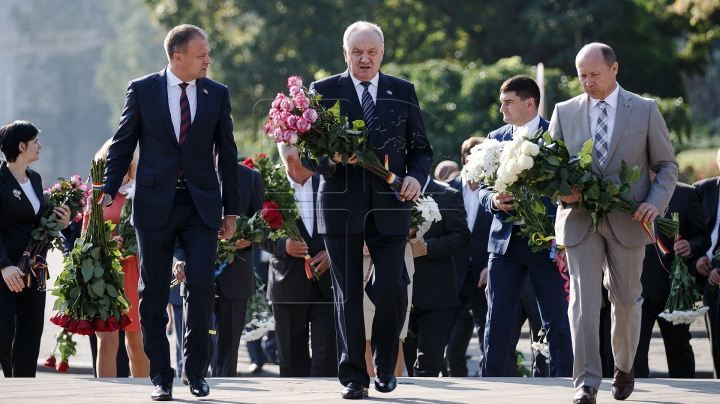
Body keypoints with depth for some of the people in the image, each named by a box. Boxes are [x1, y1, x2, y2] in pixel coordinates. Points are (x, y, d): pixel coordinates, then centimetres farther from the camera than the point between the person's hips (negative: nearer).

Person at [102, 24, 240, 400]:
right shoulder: (142, 90, 1)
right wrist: (109, 192, -5)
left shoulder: (216, 94, 6)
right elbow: (122, 144, 5)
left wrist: (231, 210, 7)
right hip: (155, 204, -1)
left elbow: (227, 154, 9)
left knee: (201, 285, -11)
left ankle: (195, 369, 6)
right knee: (153, 292, 1)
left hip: (201, 206, 1)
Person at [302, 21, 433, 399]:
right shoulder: (324, 92, 7)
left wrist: (416, 176, -7)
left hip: (389, 208, 0)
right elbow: (307, 154, 5)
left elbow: (421, 148, 13)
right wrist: (332, 159, -16)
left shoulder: (403, 92, 12)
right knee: (347, 294, 1)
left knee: (390, 288, -9)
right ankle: (353, 377, 8)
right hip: (341, 208, 0)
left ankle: (385, 366, 13)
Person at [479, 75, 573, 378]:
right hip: (505, 240, 4)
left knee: (556, 323, -1)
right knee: (496, 322, 2)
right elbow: (484, 189, 17)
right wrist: (493, 201, -7)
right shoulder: (496, 138, 13)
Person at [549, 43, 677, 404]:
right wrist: (560, 191, -9)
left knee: (626, 299, 9)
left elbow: (666, 165, 6)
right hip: (580, 221, 0)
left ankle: (624, 368, 31)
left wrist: (656, 202, -12)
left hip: (628, 221, 0)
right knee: (583, 299, -10)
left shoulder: (645, 110, 3)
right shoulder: (564, 112, 8)